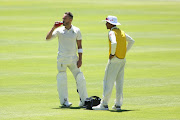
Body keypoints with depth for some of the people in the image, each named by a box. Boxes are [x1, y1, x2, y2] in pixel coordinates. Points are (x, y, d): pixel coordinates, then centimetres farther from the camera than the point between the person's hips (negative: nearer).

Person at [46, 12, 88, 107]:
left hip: (73, 58, 1)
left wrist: (80, 59, -6)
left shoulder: (76, 31, 2)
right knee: (62, 81, -3)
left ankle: (84, 100, 7)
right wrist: (54, 28, -20)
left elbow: (79, 46, 2)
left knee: (80, 79, -2)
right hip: (62, 59, -1)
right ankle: (64, 101, 6)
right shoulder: (59, 30, 0)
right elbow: (48, 38, -10)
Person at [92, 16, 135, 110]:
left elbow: (114, 43, -31)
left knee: (108, 81, -6)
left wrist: (112, 54, -18)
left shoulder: (112, 32, -12)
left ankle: (104, 104, -7)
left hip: (114, 60, -8)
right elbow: (131, 41, 22)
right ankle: (118, 104, 12)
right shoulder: (122, 32, 13)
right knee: (119, 82, 11)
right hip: (123, 59, 8)